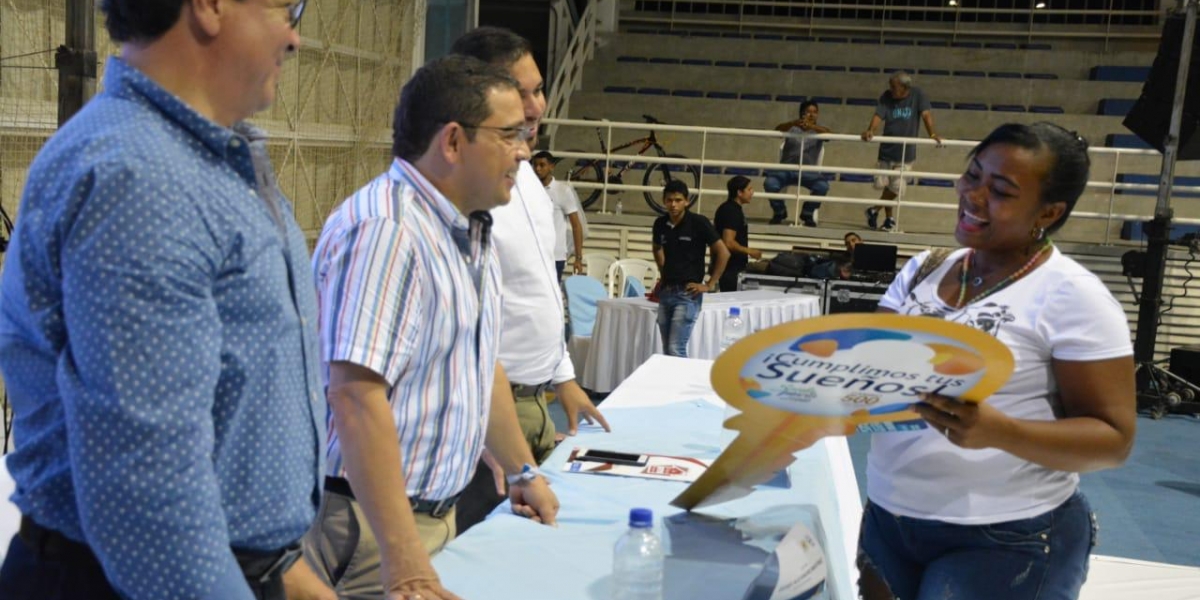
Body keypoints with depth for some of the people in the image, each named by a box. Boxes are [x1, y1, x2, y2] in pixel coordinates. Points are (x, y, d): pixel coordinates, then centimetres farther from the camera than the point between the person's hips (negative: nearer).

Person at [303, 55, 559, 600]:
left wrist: (522, 472, 23)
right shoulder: (386, 230, -22)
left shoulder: (471, 229, 10)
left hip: (438, 512, 9)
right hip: (368, 520, -9)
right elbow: (356, 396, -29)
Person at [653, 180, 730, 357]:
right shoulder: (660, 224, 5)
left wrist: (709, 285, -8)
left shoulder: (698, 223, -10)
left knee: (676, 349, -12)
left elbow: (723, 253, -8)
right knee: (666, 350, 9)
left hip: (688, 294, -6)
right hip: (665, 292, 6)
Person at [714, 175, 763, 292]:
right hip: (730, 267, -10)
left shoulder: (728, 208, 13)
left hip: (732, 266, 10)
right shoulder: (732, 211, -18)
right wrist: (750, 251, -14)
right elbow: (728, 243, -25)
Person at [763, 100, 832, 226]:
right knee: (769, 184, -30)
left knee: (823, 186, -29)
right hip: (786, 169, 0)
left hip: (808, 171, 0)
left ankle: (807, 214, 0)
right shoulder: (792, 128, 8)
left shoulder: (818, 130, 10)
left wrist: (812, 127, -35)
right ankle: (779, 213, 1)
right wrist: (793, 123, -36)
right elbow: (778, 129, -14)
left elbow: (829, 133, -14)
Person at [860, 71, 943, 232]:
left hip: (906, 151, -1)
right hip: (887, 149, 1)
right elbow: (878, 115, -18)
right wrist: (870, 130, -39)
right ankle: (889, 218, 25)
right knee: (885, 184, 6)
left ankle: (874, 210, 20)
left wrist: (932, 133, -34)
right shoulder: (886, 97, -6)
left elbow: (926, 113, -18)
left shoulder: (917, 95, -8)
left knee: (895, 187, -2)